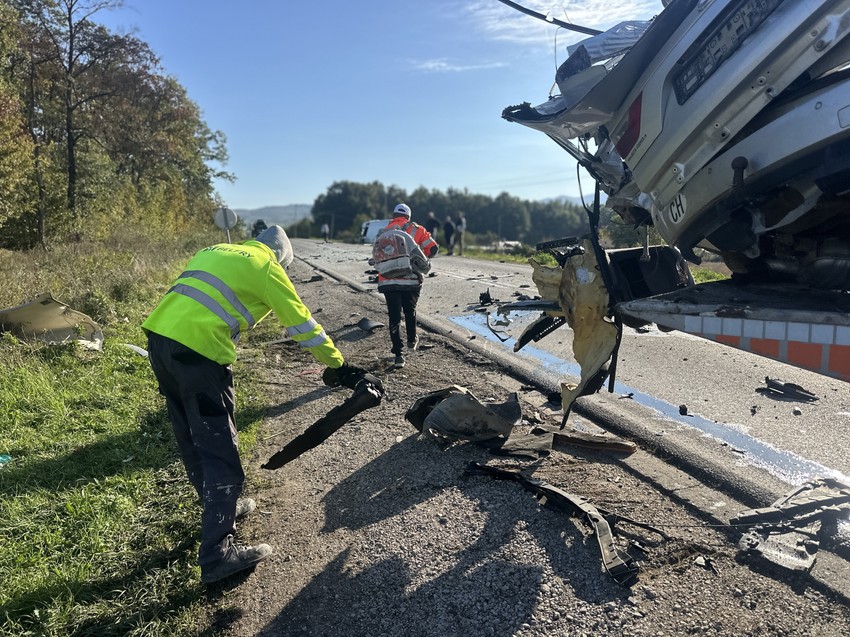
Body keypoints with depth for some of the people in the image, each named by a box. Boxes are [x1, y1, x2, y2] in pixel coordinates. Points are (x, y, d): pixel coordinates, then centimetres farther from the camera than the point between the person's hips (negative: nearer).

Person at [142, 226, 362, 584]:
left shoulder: (216, 251, 24)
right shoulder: (267, 267, 4)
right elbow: (301, 322, 5)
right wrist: (336, 363, 15)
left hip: (159, 335, 9)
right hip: (197, 349, -8)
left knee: (192, 438, 20)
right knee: (219, 449, -1)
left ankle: (220, 506, 39)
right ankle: (217, 555, 4)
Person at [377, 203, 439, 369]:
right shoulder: (416, 229, 5)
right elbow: (433, 248, 2)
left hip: (388, 281, 0)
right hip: (411, 279, 0)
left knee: (394, 316, 4)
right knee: (410, 311, 23)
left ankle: (399, 355, -2)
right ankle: (412, 341, 41)